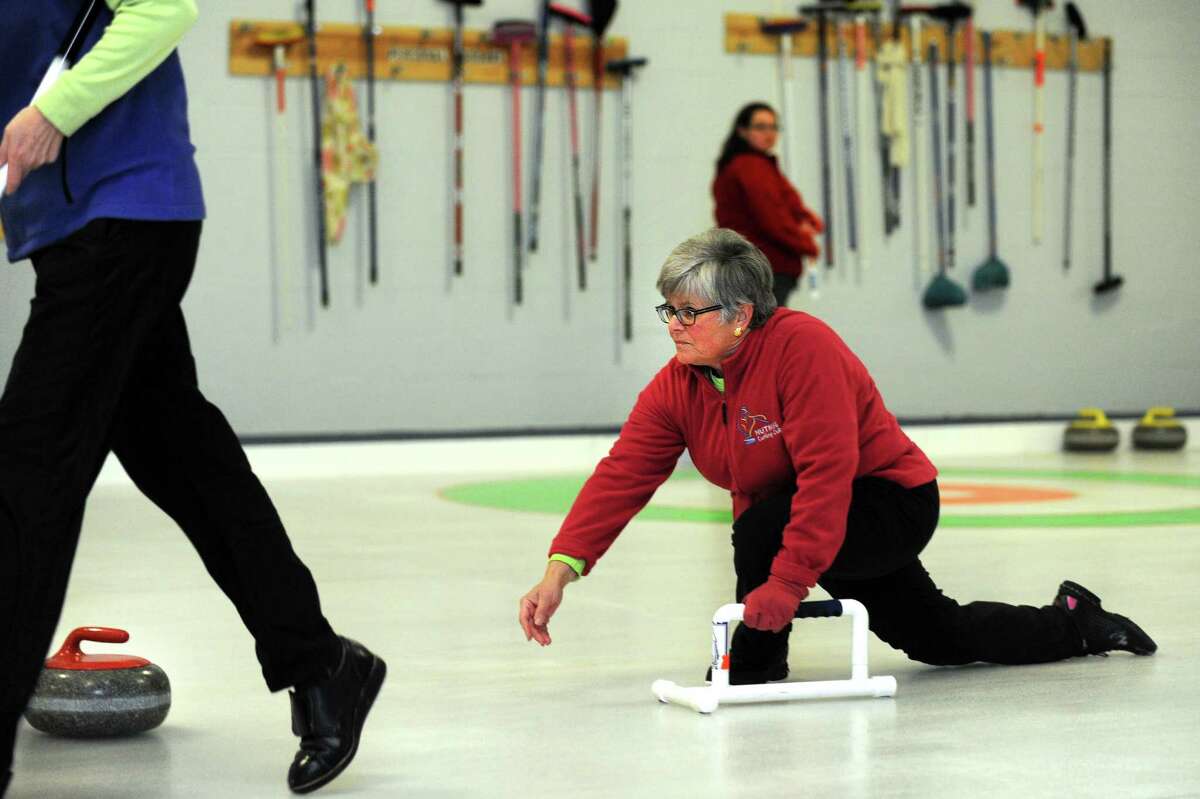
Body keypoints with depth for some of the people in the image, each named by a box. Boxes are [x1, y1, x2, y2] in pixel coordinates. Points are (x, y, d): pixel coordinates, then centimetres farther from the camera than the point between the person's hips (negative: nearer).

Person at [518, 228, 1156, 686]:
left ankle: (755, 669, -9)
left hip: (894, 504, -8)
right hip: (829, 526, 8)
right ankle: (1073, 623, 40)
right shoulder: (677, 386, -8)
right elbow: (622, 476, -15)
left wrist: (786, 583, -38)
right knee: (938, 638, 18)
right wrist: (561, 569, -27)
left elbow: (827, 473, -34)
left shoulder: (801, 345, -30)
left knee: (763, 528, -32)